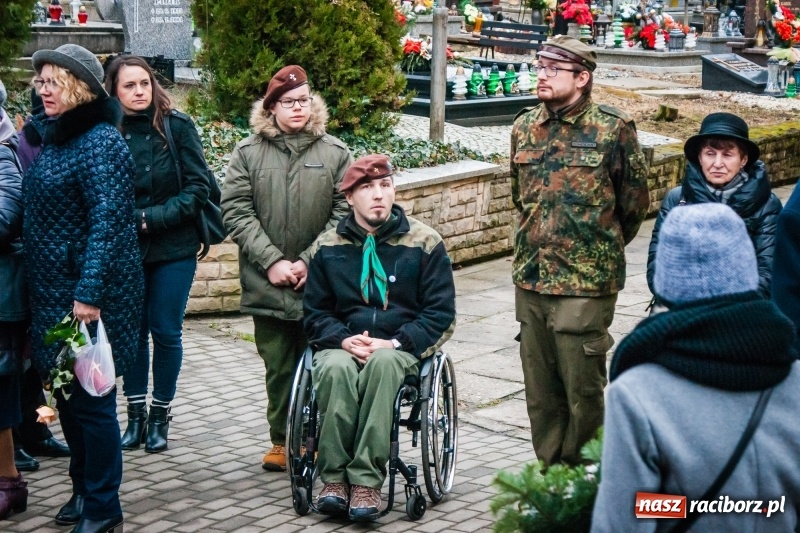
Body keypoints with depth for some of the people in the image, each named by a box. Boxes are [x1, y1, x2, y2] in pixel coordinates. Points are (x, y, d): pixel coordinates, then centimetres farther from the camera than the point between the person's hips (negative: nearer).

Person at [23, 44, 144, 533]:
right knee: (66, 392, 16)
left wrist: (89, 294, -25)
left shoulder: (101, 142, -15)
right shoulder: (53, 136, 12)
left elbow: (108, 222, -21)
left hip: (91, 293, -8)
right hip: (54, 290, 9)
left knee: (92, 399, 0)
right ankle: (84, 488, 30)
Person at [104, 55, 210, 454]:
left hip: (173, 248, -1)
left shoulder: (177, 126, -6)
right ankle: (136, 415, 21)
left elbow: (197, 188, -7)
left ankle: (160, 416, 18)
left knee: (166, 331, 4)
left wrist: (151, 218, -15)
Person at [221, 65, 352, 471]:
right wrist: (271, 261, -11)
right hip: (267, 285, 1)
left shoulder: (334, 153, 4)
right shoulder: (248, 153, 4)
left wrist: (310, 261, -11)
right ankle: (281, 441, 22)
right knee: (278, 367, 9)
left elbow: (343, 214, -2)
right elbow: (236, 212, -3)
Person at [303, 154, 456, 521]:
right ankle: (334, 476, -27)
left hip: (400, 348, -1)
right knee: (336, 368, -35)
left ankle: (366, 480, -36)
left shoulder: (424, 242, 5)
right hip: (343, 345, 1)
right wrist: (344, 340, -10)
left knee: (382, 364, -37)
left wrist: (395, 343, -13)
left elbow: (440, 313, 2)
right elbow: (315, 314, 12)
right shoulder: (327, 246, 10)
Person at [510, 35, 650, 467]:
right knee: (540, 394, 13)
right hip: (530, 278, 6)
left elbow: (634, 203, 2)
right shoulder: (525, 127, 9)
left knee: (583, 391, 0)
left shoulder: (613, 129, -7)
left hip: (586, 283, -5)